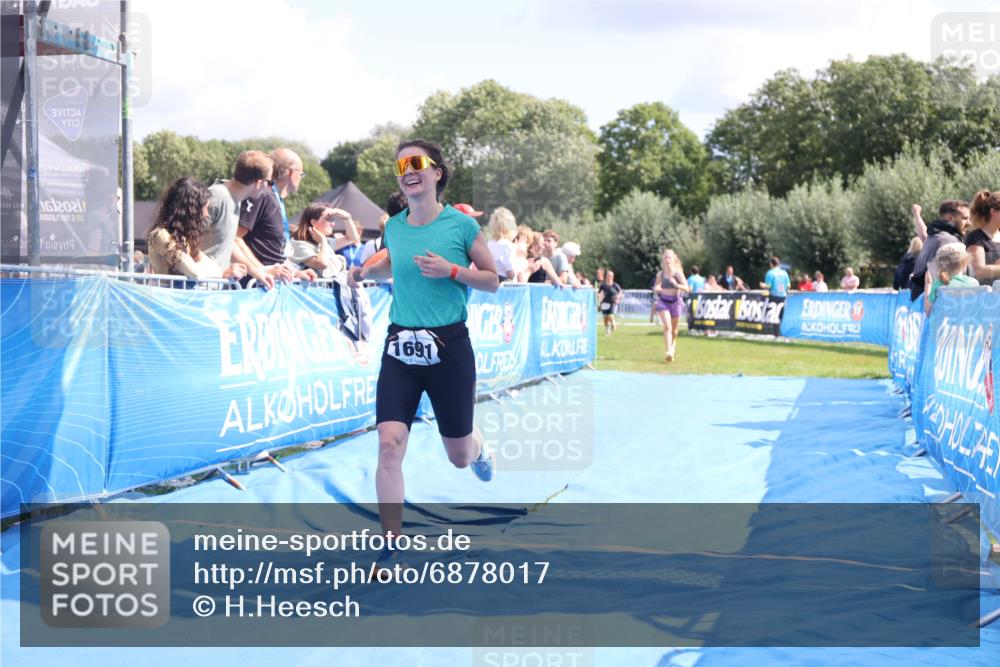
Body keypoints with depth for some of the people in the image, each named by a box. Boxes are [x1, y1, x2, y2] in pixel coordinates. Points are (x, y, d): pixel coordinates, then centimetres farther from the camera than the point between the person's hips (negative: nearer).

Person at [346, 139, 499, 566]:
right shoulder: (394, 226, 4)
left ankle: (477, 445, 52)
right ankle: (391, 549, -6)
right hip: (400, 347, 2)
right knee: (389, 446, -14)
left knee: (459, 457, 12)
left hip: (449, 347, -2)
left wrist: (451, 270, -17)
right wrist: (367, 271, 4)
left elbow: (493, 282, -1)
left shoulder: (461, 225, -8)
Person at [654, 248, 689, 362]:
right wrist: (656, 289, -12)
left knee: (674, 329, 13)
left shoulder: (678, 273, -5)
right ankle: (669, 352, -24)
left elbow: (686, 288, -11)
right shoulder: (660, 274, 1)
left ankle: (673, 346, 40)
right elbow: (656, 288, 13)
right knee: (667, 326, -18)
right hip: (663, 301, 0)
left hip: (675, 301, 0)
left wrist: (676, 284, -27)